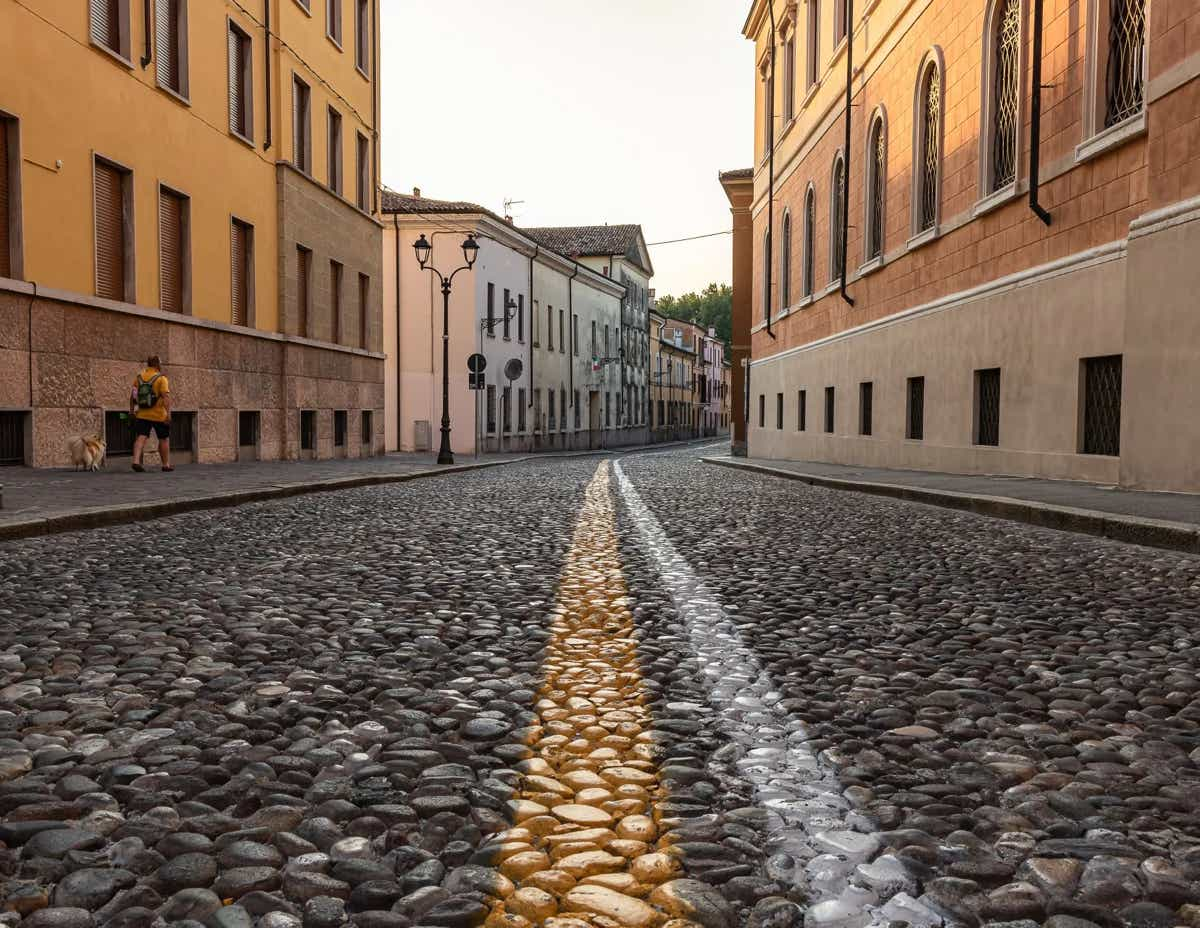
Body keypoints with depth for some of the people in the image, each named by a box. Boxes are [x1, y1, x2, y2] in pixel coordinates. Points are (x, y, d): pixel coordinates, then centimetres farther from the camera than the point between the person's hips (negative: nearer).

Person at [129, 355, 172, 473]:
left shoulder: (139, 377, 7)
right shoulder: (161, 378, -9)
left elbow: (132, 395, 7)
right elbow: (166, 397, -18)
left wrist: (132, 410, 15)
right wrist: (168, 413, -20)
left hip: (142, 415, 4)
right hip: (159, 415, -4)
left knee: (141, 437, -1)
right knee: (164, 439, 9)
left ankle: (136, 461, -19)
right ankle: (166, 465, 16)